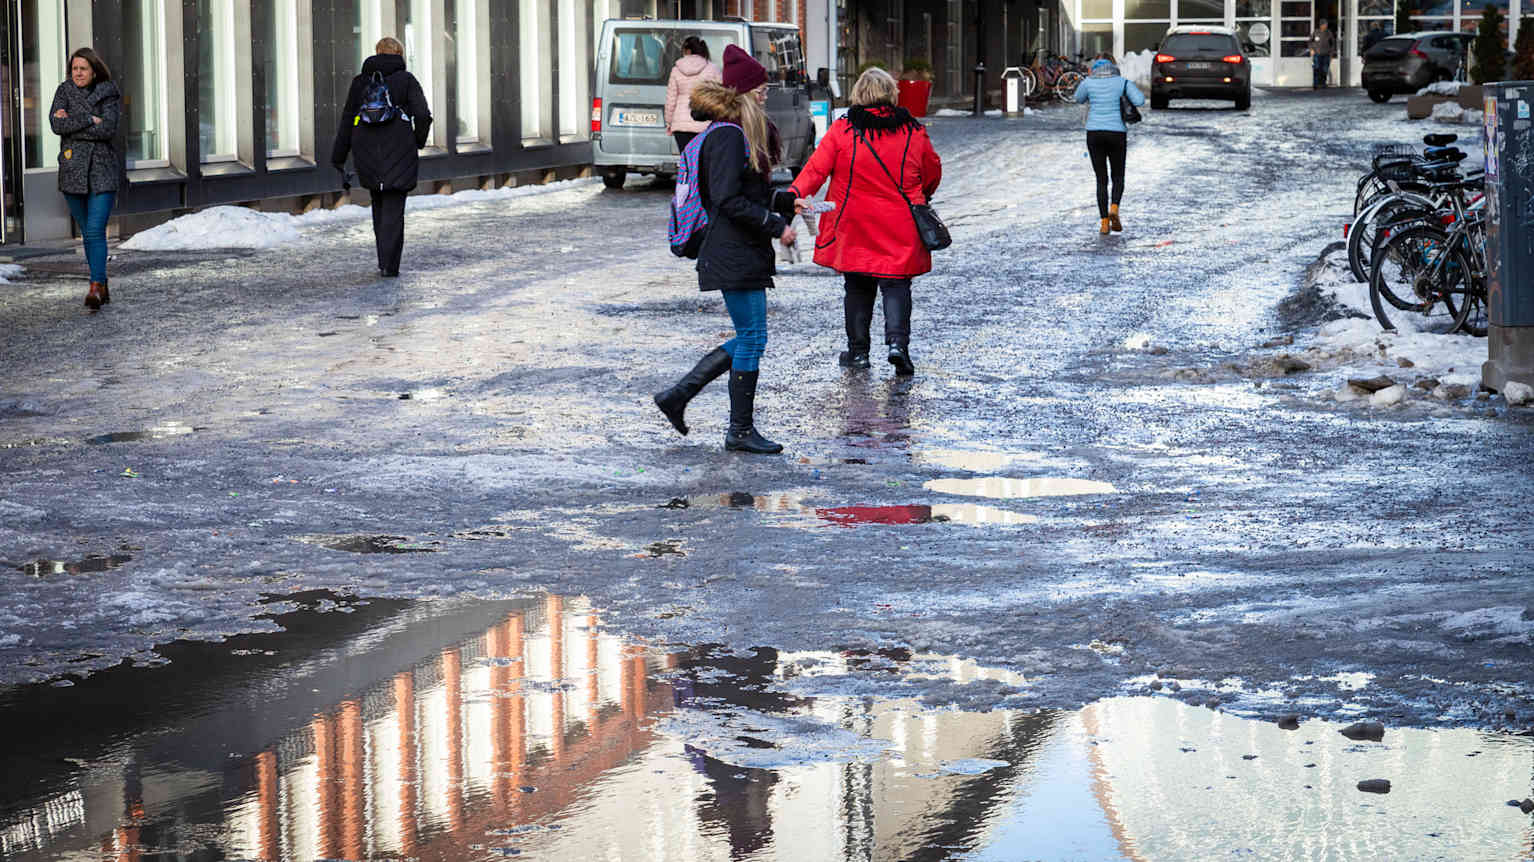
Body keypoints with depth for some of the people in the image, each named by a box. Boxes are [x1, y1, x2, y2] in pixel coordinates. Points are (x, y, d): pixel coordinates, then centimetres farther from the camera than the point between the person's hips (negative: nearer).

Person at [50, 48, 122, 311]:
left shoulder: (108, 94, -2)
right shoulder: (64, 91, 5)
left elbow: (108, 129, -16)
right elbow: (56, 124, -10)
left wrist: (72, 122, -12)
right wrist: (90, 120, -15)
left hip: (102, 170, -3)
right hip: (73, 169, 3)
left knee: (95, 230, -15)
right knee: (87, 232, 10)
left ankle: (96, 286, -18)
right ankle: (102, 286, 21)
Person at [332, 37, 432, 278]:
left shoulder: (360, 82, 9)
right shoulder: (406, 80, 1)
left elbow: (347, 121, 7)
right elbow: (423, 115, -9)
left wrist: (338, 158, 10)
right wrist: (419, 141, 9)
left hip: (367, 155, 3)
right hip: (398, 153, -3)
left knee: (379, 206, 18)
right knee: (393, 208, 1)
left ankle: (385, 262, 17)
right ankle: (390, 266, -7)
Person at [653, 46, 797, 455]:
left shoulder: (743, 134, 16)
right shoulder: (728, 136, -15)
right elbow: (728, 199, -21)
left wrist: (785, 202, 10)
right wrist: (775, 226, -17)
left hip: (746, 252, 10)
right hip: (735, 255, -10)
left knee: (749, 338, 13)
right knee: (752, 338, -4)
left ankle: (677, 394, 17)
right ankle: (741, 430, 4)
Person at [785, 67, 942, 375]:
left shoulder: (841, 131, -6)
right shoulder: (914, 133, 1)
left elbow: (816, 168, -14)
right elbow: (933, 173, 14)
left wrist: (796, 194, -15)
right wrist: (921, 197, 32)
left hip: (854, 229, 0)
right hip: (900, 230, 0)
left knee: (857, 287, 12)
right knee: (896, 286, 3)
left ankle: (858, 349, 15)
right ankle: (897, 341, -17)